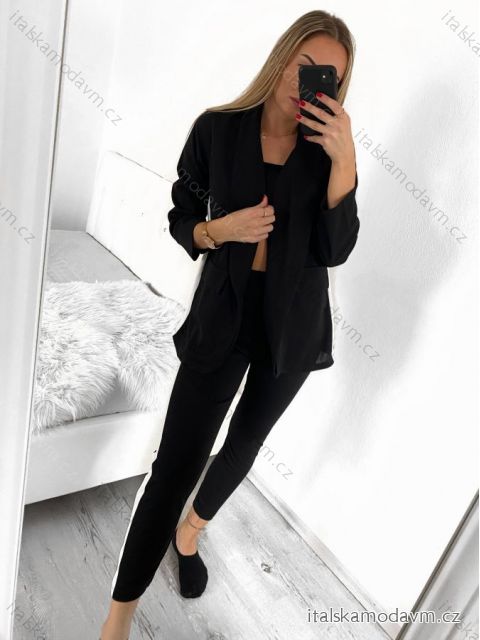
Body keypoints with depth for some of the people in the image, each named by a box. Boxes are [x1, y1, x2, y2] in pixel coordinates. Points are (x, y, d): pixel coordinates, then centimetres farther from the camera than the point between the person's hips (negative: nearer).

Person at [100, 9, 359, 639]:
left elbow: (334, 250, -12)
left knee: (246, 440, 19)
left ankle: (191, 529, 50)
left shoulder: (328, 147, -4)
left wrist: (344, 162, -22)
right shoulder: (217, 130, -6)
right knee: (178, 459, -6)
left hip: (294, 321, 3)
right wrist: (220, 229, -19)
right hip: (225, 311, -2)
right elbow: (181, 220, 1)